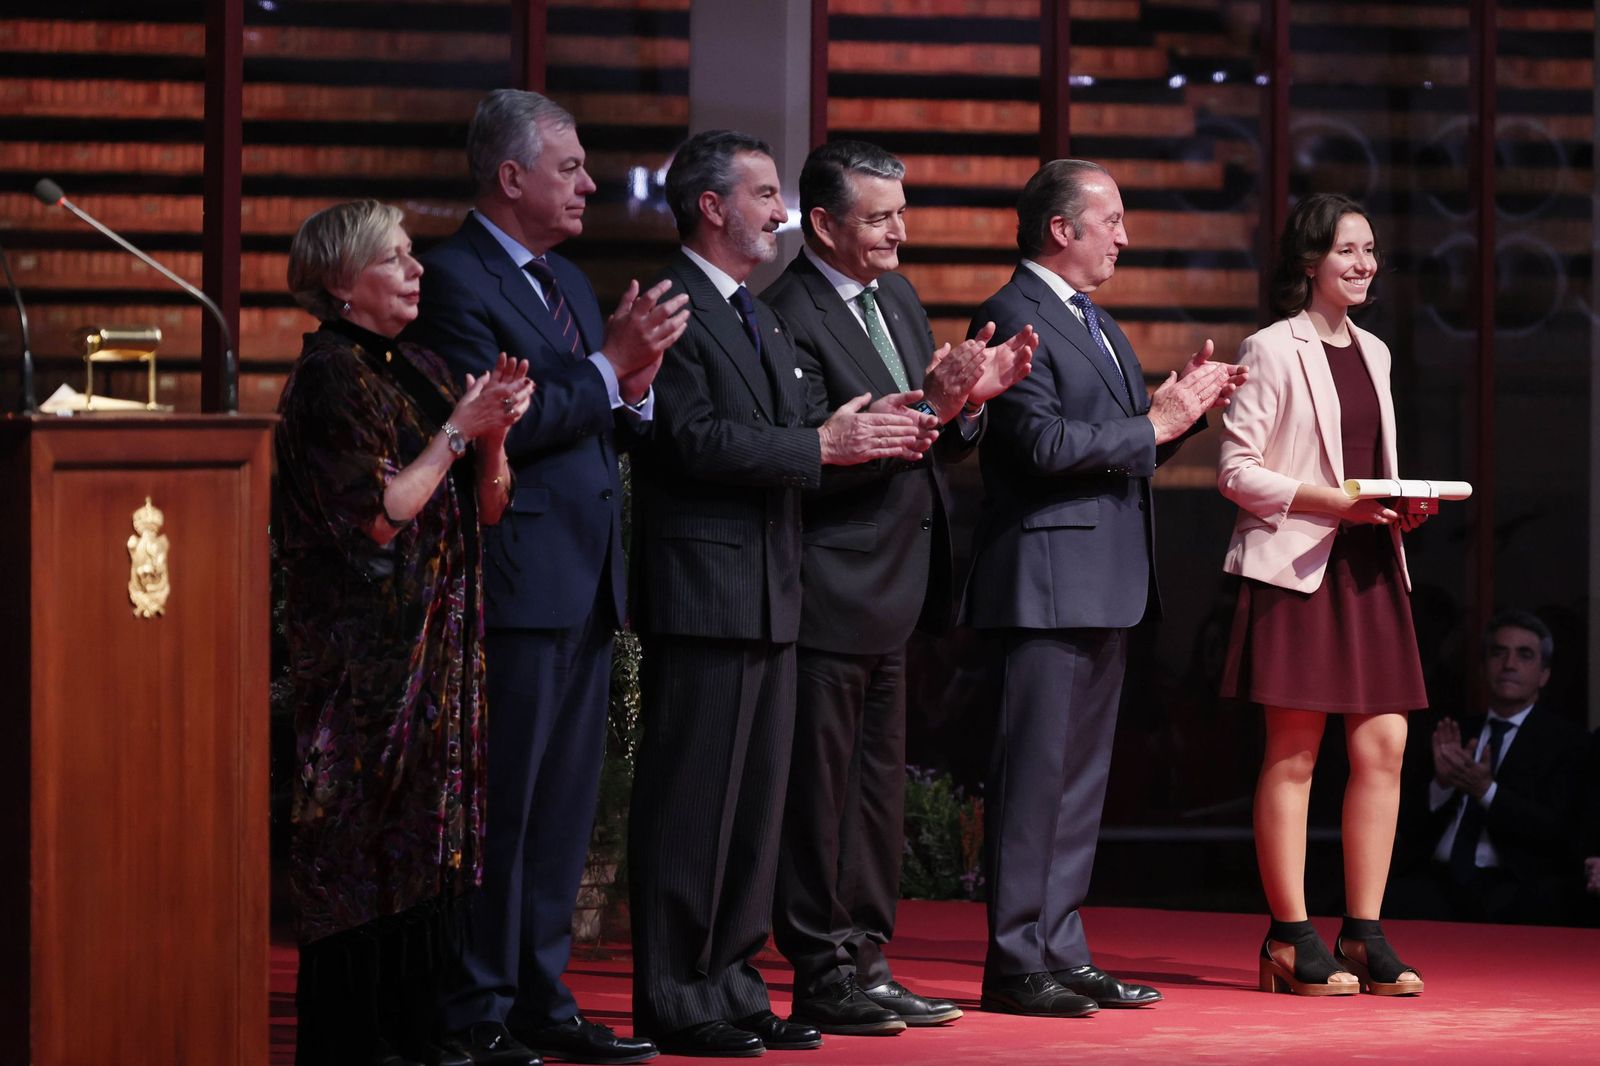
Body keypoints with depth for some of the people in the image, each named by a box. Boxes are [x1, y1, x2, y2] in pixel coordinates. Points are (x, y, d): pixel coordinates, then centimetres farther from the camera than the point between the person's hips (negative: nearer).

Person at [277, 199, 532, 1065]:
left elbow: (487, 505, 12)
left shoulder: (420, 369, 14)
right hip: (368, 648, -8)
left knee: (421, 845, 8)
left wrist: (495, 431, -6)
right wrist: (458, 430, -13)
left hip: (437, 650, 8)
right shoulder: (327, 378, -10)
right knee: (366, 840, -5)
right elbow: (379, 515, -17)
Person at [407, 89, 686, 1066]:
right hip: (518, 582, -9)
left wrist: (637, 387, 0)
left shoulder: (568, 281, 18)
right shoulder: (456, 279, -10)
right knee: (502, 804, -5)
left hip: (587, 583, 9)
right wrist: (609, 366, -16)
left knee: (567, 804, 12)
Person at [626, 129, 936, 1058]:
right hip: (703, 590, -9)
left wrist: (869, 431, 0)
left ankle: (733, 985, 18)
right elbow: (694, 441, -20)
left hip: (771, 596, 10)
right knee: (692, 801, -6)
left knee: (758, 800, 11)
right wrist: (823, 444, -19)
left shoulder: (762, 319, 21)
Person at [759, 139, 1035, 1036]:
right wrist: (927, 409, -28)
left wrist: (972, 399, -4)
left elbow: (932, 456, 16)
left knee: (880, 787, 14)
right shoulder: (791, 316, -15)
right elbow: (814, 461, -22)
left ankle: (864, 961, 21)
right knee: (820, 788, -3)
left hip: (893, 589, 9)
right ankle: (821, 975, 4)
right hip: (832, 591, -9)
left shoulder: (898, 299, 13)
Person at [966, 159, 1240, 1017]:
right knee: (1035, 771, -8)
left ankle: (1061, 953, 17)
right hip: (1050, 579, -10)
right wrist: (1155, 424, -15)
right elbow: (1044, 443, -20)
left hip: (1106, 583, 10)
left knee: (1081, 777, 12)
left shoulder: (1101, 328, 20)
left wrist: (1184, 406, 6)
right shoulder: (1014, 318, -10)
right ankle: (1016, 964, -6)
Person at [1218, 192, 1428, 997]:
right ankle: (1290, 938, 1)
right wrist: (1329, 500, -17)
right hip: (1297, 566, -7)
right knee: (1294, 752, -4)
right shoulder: (1271, 351, -5)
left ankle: (1364, 933, 6)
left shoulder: (1373, 353, 17)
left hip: (1370, 566, 7)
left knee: (1384, 746, 1)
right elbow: (1236, 471, -8)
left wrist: (1402, 507, 3)